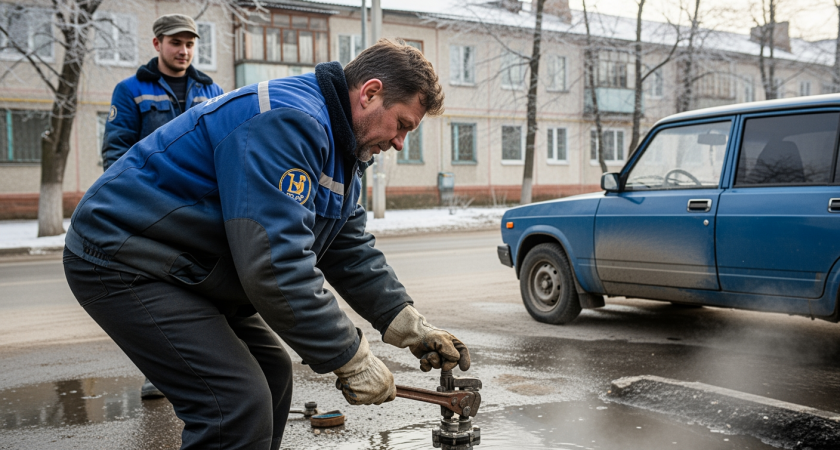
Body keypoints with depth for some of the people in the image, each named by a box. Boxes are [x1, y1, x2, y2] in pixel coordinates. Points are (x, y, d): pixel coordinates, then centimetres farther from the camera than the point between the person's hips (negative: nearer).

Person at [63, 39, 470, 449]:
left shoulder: (333, 143, 9)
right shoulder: (288, 122, -26)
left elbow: (352, 252, 10)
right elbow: (276, 265, -32)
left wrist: (413, 329, 1)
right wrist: (352, 359, -23)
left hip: (190, 272, 11)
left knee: (271, 374, 12)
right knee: (238, 407, -17)